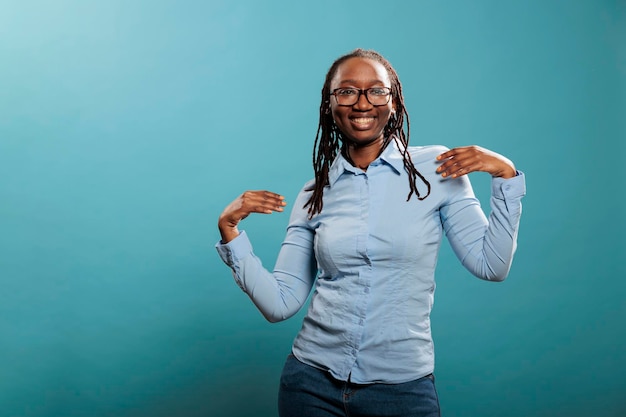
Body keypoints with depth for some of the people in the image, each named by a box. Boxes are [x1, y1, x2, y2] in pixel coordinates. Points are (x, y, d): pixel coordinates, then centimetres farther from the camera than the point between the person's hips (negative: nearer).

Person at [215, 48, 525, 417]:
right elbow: (280, 303, -1)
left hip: (403, 386, -1)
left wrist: (506, 175, -13)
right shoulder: (316, 194, 1)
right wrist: (230, 230, -8)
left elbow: (491, 265, -6)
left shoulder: (436, 168, -4)